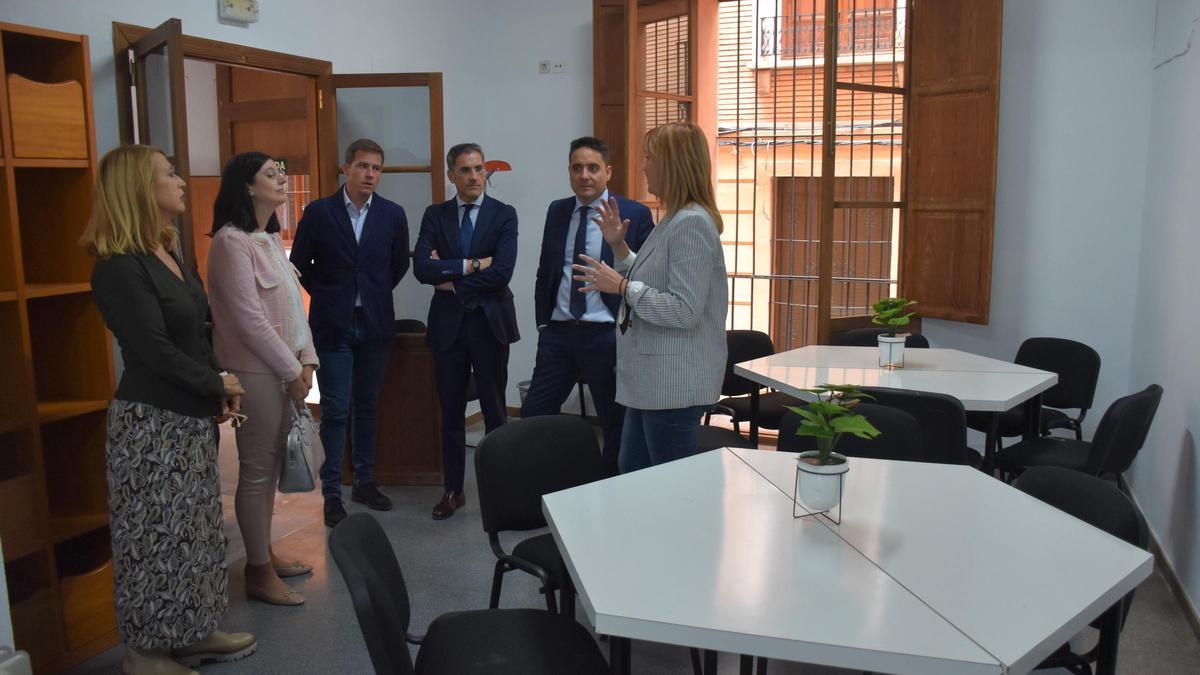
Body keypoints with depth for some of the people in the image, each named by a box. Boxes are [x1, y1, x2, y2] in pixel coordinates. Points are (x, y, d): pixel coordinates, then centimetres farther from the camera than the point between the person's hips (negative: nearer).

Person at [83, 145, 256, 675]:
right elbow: (155, 350, -20)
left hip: (191, 417, 9)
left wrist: (220, 386, 0)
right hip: (150, 422, -9)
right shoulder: (119, 268, -18)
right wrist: (217, 385, -8)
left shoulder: (169, 253, 9)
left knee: (192, 528, 16)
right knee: (156, 535, 3)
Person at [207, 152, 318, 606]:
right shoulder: (232, 241, -14)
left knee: (271, 464, 15)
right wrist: (292, 371, -13)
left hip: (282, 368, 9)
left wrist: (306, 360, 3)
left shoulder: (270, 238, 14)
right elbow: (249, 319, -18)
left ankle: (264, 553, 29)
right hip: (254, 372, -8)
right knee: (256, 469, 1)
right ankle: (259, 573, 13)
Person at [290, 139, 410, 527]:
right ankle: (332, 492, 10)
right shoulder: (319, 213, -4)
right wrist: (325, 295, 6)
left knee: (366, 407, 12)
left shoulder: (393, 215, 1)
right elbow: (299, 264, 6)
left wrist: (376, 293, 11)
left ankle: (364, 482, 24)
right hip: (333, 326, -2)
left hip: (375, 324, 2)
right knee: (335, 411, 0)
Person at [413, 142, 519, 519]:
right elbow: (421, 268, -9)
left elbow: (501, 272, -16)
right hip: (448, 323, 2)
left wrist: (451, 280, -11)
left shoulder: (504, 215, -3)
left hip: (490, 322, -2)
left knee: (495, 409, 8)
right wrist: (470, 266, -17)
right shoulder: (435, 216, 4)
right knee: (451, 412, 9)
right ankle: (453, 490, 21)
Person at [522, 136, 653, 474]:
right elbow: (544, 272, 15)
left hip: (607, 336, -4)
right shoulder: (557, 211, 8)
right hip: (558, 333, 4)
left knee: (617, 426, 8)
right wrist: (543, 323, 10)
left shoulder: (635, 214, -5)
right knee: (533, 415, 7)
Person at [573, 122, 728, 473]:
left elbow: (684, 310, -24)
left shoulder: (692, 222, -18)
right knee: (632, 475, 19)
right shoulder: (674, 219, 13)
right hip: (652, 379, 10)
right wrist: (619, 246, 12)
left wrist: (622, 286, -18)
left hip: (674, 384, -10)